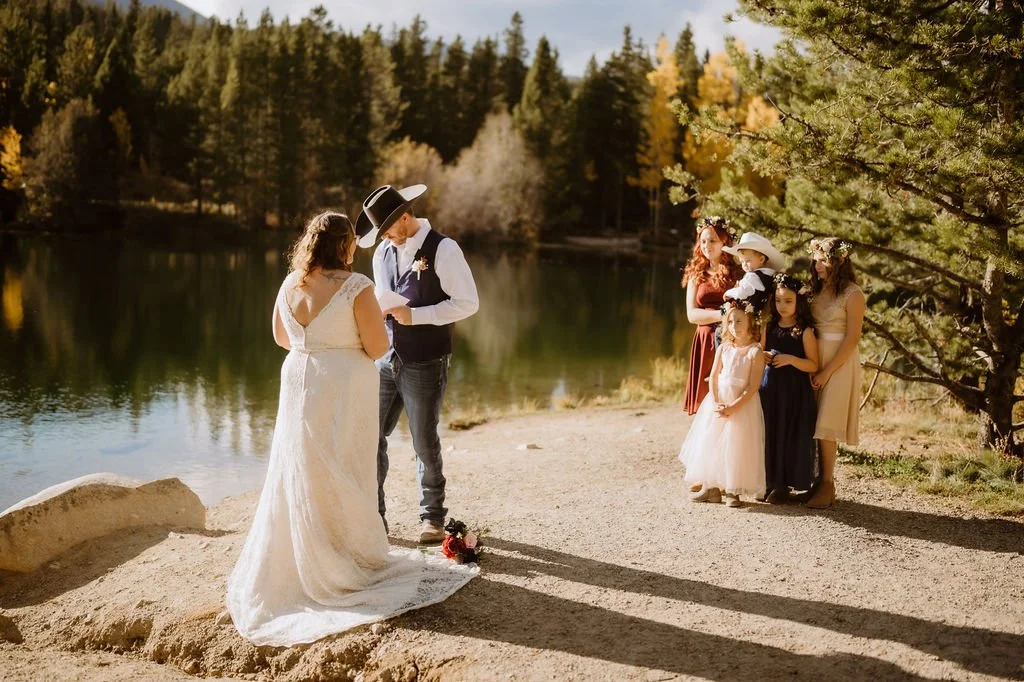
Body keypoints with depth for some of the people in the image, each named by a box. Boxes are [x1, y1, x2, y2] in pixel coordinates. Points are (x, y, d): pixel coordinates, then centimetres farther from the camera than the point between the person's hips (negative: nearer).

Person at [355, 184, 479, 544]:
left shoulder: (443, 249, -11)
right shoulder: (383, 252, 10)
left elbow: (467, 302, -14)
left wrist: (415, 315, -20)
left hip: (425, 363, -6)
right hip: (385, 359, 6)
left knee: (425, 443, 6)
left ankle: (432, 517, 25)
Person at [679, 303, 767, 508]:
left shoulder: (755, 352, -9)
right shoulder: (723, 348, 5)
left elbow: (753, 386, -14)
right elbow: (713, 377, 3)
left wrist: (733, 407, -19)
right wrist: (715, 403, -10)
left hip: (743, 404, -5)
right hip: (718, 401, 5)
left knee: (736, 446, -6)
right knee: (710, 443, 5)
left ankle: (732, 491, 5)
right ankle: (711, 487, 14)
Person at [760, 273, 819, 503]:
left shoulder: (805, 331, -5)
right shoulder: (769, 328, 10)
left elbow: (813, 365, -7)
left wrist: (791, 359, -21)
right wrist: (762, 357, -2)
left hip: (795, 391, -4)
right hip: (770, 388, 4)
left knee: (790, 436, -2)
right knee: (769, 435, 4)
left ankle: (784, 484, 8)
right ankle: (770, 482, 14)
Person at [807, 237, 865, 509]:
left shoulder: (852, 294, -7)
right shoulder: (817, 290, 12)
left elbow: (852, 338, -11)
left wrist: (827, 371, -15)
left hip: (839, 362, -6)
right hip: (814, 359, 6)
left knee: (826, 425, -8)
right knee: (814, 424, 3)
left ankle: (827, 486, -2)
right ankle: (820, 482, 10)